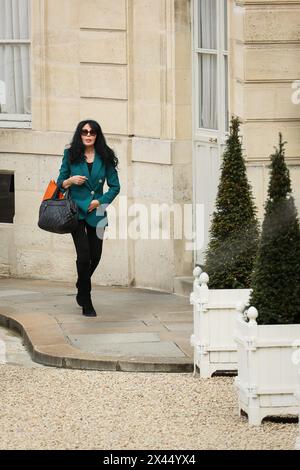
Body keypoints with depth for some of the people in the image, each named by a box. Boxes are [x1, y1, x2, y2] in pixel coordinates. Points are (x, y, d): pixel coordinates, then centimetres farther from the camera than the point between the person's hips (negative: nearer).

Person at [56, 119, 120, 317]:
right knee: (84, 255, -11)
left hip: (96, 213, 2)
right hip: (76, 211, -2)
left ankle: (81, 291, 34)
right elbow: (60, 184, 9)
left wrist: (100, 201, -6)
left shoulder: (105, 158, 4)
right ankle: (86, 303, 0)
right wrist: (70, 181, -12)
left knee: (95, 256, 5)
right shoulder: (71, 155, 2)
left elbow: (115, 186, 7)